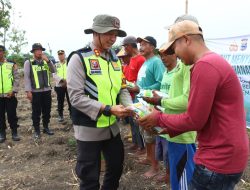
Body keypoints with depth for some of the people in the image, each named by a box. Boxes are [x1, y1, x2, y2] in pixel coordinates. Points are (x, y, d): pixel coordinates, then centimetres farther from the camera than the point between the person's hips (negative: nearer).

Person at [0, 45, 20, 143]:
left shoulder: (11, 64, 2)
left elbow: (16, 78, 0)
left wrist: (13, 91, -11)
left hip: (10, 95, -2)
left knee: (12, 114, 3)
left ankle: (14, 133, 16)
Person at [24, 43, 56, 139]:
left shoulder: (45, 61, 9)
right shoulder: (29, 62, -1)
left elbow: (53, 71, -1)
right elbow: (27, 77, -5)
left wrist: (48, 61, -13)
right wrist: (28, 91, -12)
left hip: (47, 90, 4)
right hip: (35, 91, -4)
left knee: (47, 110, 12)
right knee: (36, 112, 4)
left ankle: (46, 128, 26)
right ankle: (37, 130, 16)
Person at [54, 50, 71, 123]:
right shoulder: (56, 65, 10)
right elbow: (55, 75, -3)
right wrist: (62, 80, -20)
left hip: (69, 85, -1)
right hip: (59, 86, 1)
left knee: (70, 101, 3)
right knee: (60, 101, 7)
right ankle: (60, 115, 19)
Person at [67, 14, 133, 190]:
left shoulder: (115, 59, 6)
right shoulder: (79, 58, -14)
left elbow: (122, 89, 8)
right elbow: (76, 97, -20)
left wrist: (129, 106, -12)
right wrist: (108, 109, -26)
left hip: (112, 126, 6)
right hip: (89, 129, -6)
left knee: (117, 167, 22)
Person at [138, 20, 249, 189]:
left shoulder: (204, 65, -21)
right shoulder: (214, 61, 13)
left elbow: (194, 120, -20)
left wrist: (159, 119, -5)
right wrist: (169, 129, 13)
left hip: (219, 160, -9)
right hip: (226, 154, 9)